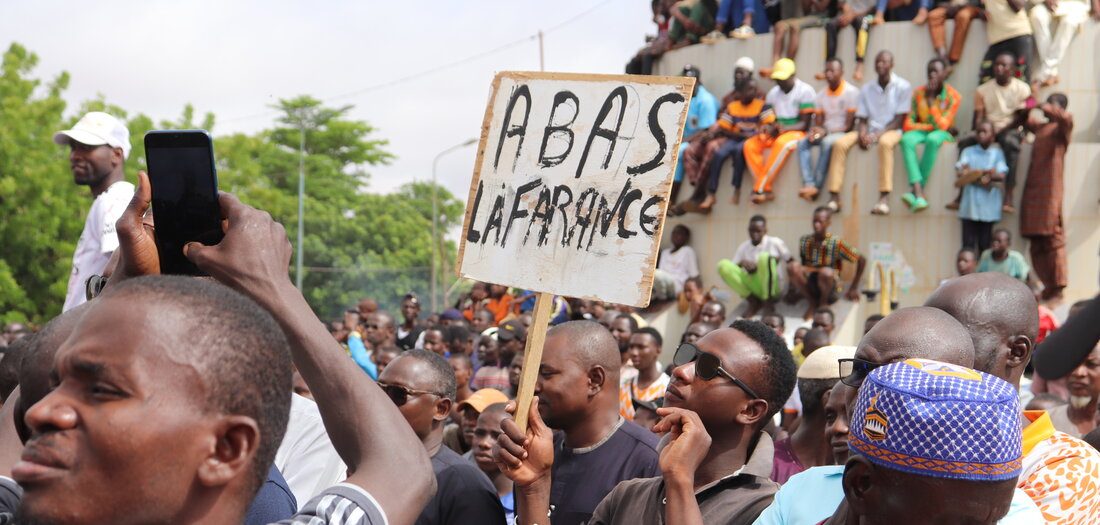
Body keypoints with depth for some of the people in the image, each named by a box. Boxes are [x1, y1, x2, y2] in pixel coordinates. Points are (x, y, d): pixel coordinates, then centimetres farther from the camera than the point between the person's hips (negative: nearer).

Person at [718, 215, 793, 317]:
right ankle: (753, 301, -10)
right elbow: (732, 269, 4)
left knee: (765, 257, -32)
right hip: (752, 287, 3)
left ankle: (769, 304, -19)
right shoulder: (744, 247, 10)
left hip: (773, 288, -3)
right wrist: (742, 263, -15)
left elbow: (791, 263, 1)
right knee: (723, 265, -17)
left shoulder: (775, 243, 1)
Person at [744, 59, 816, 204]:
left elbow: (805, 124, -10)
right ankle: (766, 190, -28)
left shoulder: (805, 91, -6)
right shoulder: (773, 93, 12)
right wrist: (766, 128, -12)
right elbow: (769, 120, 13)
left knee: (782, 143, -39)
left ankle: (759, 189, -36)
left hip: (797, 133, -6)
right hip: (776, 134, 6)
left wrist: (784, 128, -26)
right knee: (750, 145, -20)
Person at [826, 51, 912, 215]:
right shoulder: (867, 89, 14)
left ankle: (884, 199, -49)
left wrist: (877, 134, -18)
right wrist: (862, 133, -13)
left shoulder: (903, 87, 0)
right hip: (869, 131, 4)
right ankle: (834, 199, -29)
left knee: (885, 143, -40)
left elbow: (900, 120, -6)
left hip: (891, 130, -4)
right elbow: (862, 119, 11)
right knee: (840, 143, -23)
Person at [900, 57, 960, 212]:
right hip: (921, 131, 2)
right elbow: (908, 125, -5)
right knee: (907, 139, -34)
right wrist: (933, 125, -12)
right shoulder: (918, 93, -1)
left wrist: (930, 100, -20)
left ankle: (916, 191, -37)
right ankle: (918, 193, -47)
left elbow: (941, 126, -18)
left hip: (942, 134, -2)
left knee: (932, 139, -39)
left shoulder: (953, 97, -7)